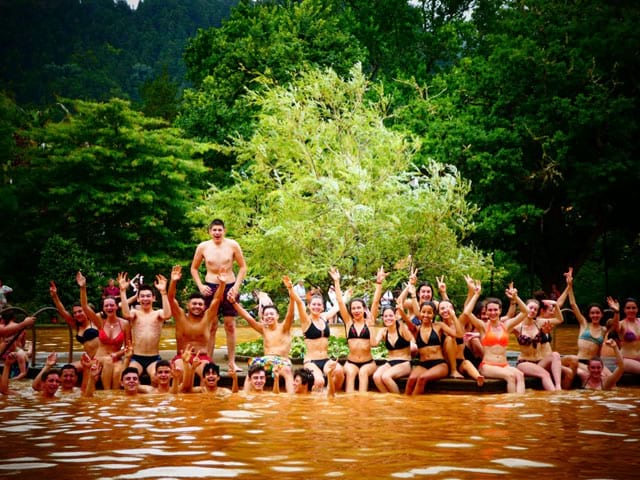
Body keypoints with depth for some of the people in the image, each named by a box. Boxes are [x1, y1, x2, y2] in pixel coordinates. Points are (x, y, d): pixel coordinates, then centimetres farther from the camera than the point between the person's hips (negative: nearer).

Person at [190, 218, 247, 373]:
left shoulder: (232, 245, -4)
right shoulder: (203, 247, 0)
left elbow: (243, 267, 2)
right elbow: (194, 268, 11)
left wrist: (236, 286, -7)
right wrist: (200, 286, -1)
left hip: (229, 287, 0)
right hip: (210, 287, 1)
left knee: (230, 325, 2)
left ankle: (232, 362, 8)